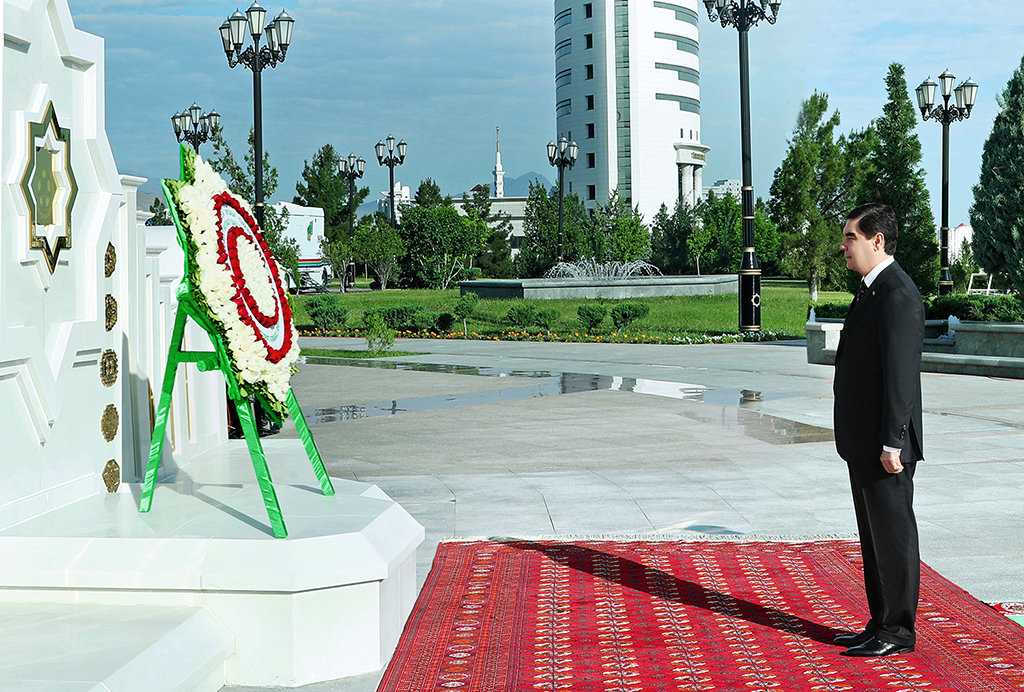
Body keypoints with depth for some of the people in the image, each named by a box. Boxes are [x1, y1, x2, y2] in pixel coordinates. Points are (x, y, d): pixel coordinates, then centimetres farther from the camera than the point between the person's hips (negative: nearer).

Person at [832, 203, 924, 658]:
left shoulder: (898, 295, -17)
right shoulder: (872, 291, 15)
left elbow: (901, 374, -21)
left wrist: (892, 444, -22)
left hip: (884, 444, -10)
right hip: (864, 441, 10)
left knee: (893, 534, -1)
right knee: (874, 535, 15)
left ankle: (897, 632, 8)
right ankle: (881, 625, 23)